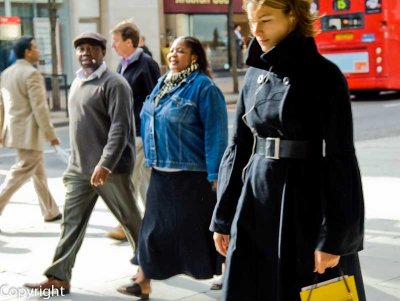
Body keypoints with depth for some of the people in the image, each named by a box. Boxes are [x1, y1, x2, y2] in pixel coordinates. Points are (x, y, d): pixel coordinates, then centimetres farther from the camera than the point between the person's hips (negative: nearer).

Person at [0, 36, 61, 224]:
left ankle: (50, 212, 25)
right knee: (20, 173, -4)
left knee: (39, 172, 17)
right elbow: (39, 107, -18)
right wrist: (50, 134, -14)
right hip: (29, 132, -9)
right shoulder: (32, 74, -15)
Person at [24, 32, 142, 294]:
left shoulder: (114, 84, -12)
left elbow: (120, 127, -19)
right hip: (79, 168, 7)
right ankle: (59, 278, 8)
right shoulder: (78, 82, 15)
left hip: (110, 168, -7)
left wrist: (105, 164, -27)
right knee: (72, 221, 5)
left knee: (130, 219, 7)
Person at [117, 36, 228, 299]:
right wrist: (153, 158, 19)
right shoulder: (162, 84, 12)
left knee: (198, 229, 3)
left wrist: (215, 175, -19)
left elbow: (215, 132, -16)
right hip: (161, 173, 7)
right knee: (155, 227, 11)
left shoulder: (203, 87, -12)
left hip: (192, 175, -7)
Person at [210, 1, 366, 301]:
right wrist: (223, 218, 11)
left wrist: (334, 237, -17)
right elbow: (238, 148, 12)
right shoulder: (255, 76, 8)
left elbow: (340, 159, -13)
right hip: (256, 201, 6)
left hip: (306, 204, -6)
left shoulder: (323, 75, -10)